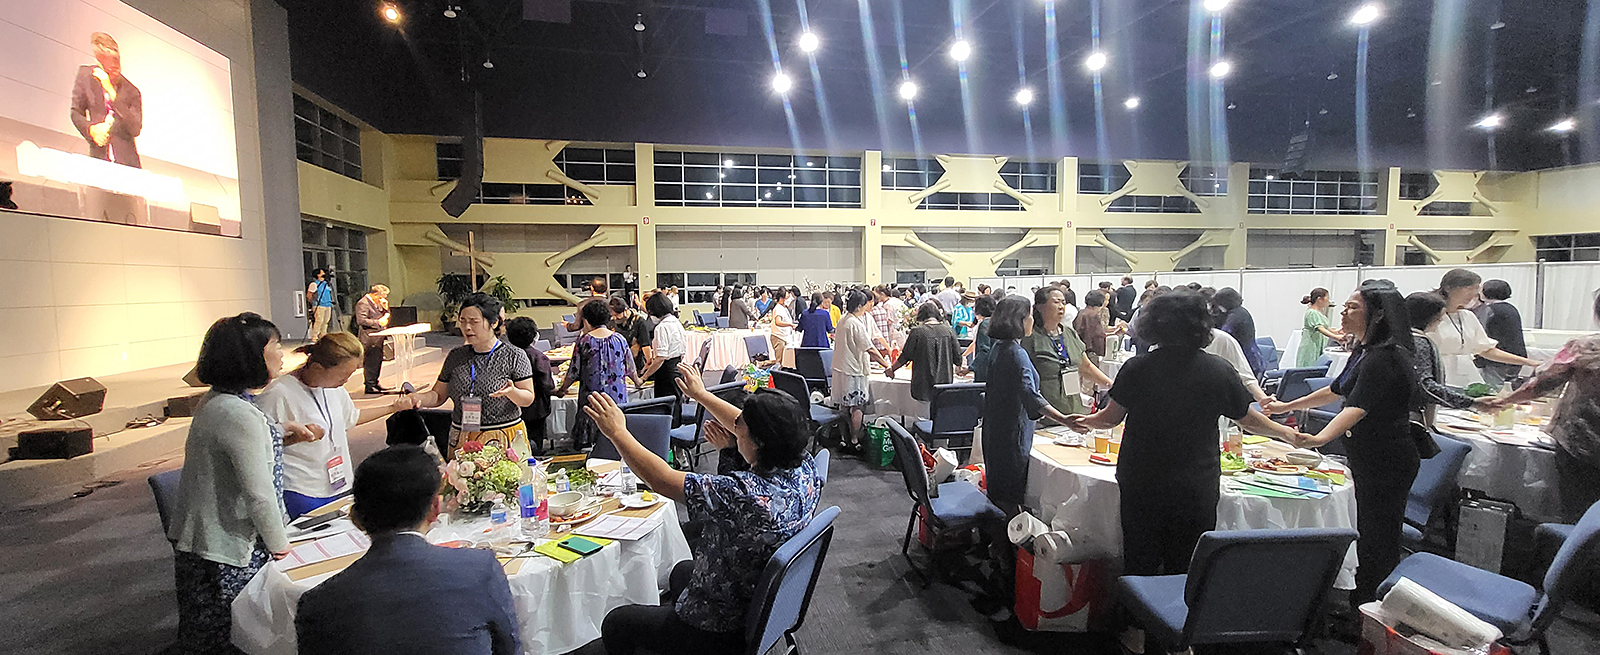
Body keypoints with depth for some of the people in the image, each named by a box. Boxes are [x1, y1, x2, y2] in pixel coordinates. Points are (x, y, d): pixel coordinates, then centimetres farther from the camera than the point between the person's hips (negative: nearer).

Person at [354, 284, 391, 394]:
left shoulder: (377, 303, 17)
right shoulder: (363, 303, -12)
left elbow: (385, 316, 23)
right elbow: (361, 320, -21)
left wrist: (385, 307, 5)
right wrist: (378, 322, -24)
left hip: (378, 338, 9)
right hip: (369, 339, -9)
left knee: (378, 360, 14)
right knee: (371, 362, -6)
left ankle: (375, 383, 24)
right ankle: (370, 386, -1)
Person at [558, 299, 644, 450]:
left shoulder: (584, 341, -5)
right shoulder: (619, 339, 1)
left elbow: (574, 371, -1)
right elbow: (630, 367, 10)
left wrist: (562, 389, 14)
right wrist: (637, 381, 29)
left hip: (591, 395, -2)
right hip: (617, 395, 2)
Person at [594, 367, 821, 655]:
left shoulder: (742, 495, -38)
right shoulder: (804, 467, -16)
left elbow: (661, 479, -27)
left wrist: (617, 431, -13)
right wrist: (701, 394, 12)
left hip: (727, 631, -8)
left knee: (615, 624, 14)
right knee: (681, 571, 35)